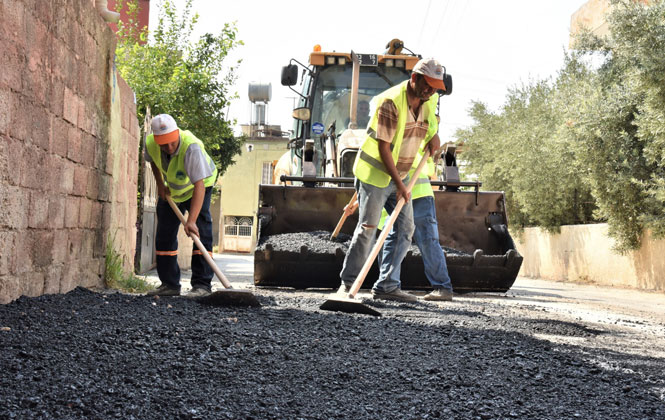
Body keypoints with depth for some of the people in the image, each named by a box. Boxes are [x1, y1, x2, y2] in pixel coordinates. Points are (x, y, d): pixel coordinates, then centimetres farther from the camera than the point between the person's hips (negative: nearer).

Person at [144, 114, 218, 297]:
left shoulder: (192, 147, -41)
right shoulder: (150, 143, -23)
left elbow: (199, 185, -47)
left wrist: (191, 221, -55)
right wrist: (160, 185, -2)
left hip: (199, 186, -5)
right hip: (171, 191, 6)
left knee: (200, 232, -19)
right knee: (164, 234, 4)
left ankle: (202, 285, -20)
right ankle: (170, 284, 12)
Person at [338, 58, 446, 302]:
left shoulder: (429, 100, 3)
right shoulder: (391, 101, -21)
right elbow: (383, 147, -21)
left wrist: (434, 134, 5)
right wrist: (399, 184, -23)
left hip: (401, 174, 8)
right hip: (375, 172, -7)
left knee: (406, 229, 1)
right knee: (367, 228, -7)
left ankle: (386, 286, 4)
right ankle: (348, 282, 5)